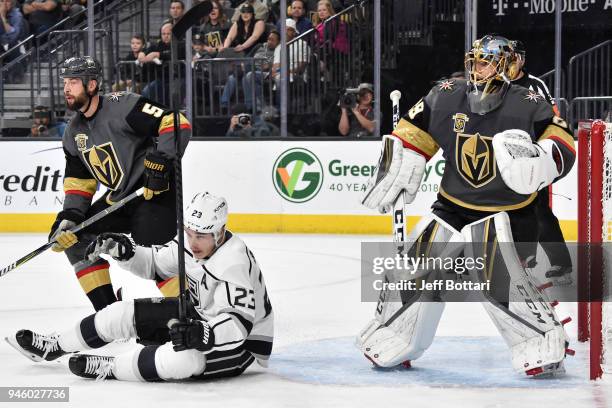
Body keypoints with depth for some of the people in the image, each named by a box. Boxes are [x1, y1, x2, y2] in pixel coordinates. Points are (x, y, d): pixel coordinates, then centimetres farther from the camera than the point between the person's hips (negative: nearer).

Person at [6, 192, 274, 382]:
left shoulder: (234, 263, -32)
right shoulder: (192, 243, -6)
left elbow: (239, 323, -37)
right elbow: (153, 264, 9)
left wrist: (202, 334, -53)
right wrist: (124, 251, -9)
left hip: (241, 341, -8)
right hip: (202, 317, 8)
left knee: (185, 358, -39)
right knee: (126, 313, 2)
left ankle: (109, 369, -17)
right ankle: (51, 348, 19)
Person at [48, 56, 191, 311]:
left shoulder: (123, 106, -18)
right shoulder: (73, 132, 8)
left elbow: (176, 124, -24)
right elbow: (79, 180, 12)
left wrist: (160, 163, -30)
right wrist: (69, 217, -1)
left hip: (155, 189, -9)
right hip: (119, 196, 9)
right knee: (76, 239, 5)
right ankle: (109, 312, 9)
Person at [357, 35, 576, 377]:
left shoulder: (526, 106, -13)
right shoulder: (446, 97, -3)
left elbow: (563, 141, -13)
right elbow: (413, 133, 8)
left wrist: (541, 155, -33)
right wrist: (397, 171, 3)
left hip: (509, 210, -5)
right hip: (454, 205, 5)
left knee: (496, 276, -24)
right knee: (418, 267, 2)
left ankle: (546, 347, -11)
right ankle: (391, 343, 22)